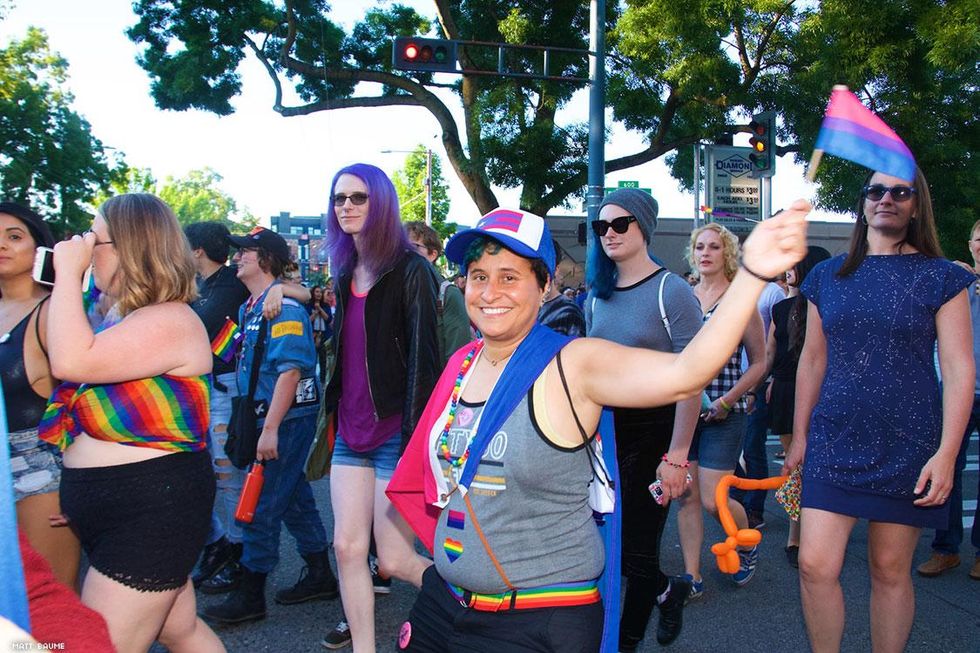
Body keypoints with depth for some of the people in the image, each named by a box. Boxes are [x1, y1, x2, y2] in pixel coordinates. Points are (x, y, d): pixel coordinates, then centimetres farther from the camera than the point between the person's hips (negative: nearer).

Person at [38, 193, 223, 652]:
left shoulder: (169, 321, -19)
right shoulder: (123, 315, 13)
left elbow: (72, 362, -29)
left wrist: (68, 272, -20)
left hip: (154, 510, -10)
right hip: (116, 512, 10)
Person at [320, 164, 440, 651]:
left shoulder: (410, 270, -10)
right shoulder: (345, 272, 12)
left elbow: (423, 357, -15)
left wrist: (414, 435, -19)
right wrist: (333, 417, 17)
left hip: (394, 433, -7)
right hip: (351, 432, 7)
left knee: (393, 559, -1)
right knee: (348, 547, 6)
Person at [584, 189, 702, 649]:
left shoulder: (671, 291, -10)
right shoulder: (597, 297, 8)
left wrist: (676, 456, -18)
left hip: (654, 430, -5)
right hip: (606, 429, 6)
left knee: (634, 546, 1)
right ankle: (666, 590, 37)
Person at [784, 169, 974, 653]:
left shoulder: (940, 277, 0)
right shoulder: (828, 276, 8)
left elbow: (959, 368, -4)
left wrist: (946, 453, -11)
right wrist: (799, 435, 11)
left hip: (907, 445, -2)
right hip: (834, 442, 2)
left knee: (890, 570, 7)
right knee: (815, 565, -5)